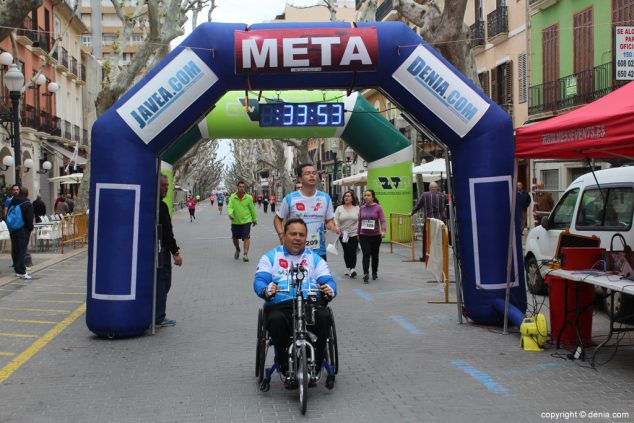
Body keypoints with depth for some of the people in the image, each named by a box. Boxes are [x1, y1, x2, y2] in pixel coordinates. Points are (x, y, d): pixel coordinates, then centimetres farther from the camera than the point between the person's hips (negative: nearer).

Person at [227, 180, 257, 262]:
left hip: (246, 221, -2)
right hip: (235, 222, 2)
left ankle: (245, 254, -9)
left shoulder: (248, 197, -4)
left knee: (246, 237, -13)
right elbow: (229, 207, -11)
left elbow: (252, 209, 5)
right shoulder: (232, 197, -4)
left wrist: (254, 219, 14)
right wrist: (230, 214, -32)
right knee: (235, 238, 15)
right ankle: (237, 250, 43)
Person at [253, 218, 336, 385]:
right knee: (276, 320, -36)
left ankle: (315, 367, -15)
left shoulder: (315, 258, 23)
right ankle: (285, 368, -15)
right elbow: (259, 280, 3)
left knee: (324, 317, -32)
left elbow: (328, 280, 8)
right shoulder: (270, 257, 19)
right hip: (280, 305, -1)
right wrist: (266, 290, -22)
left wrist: (329, 291, -18)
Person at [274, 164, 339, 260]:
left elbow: (329, 220, 11)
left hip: (319, 251, 2)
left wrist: (333, 226, -12)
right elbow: (278, 219, 8)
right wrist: (282, 235, -8)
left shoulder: (325, 198, 4)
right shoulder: (290, 198, -3)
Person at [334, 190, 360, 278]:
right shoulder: (339, 208, 5)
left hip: (354, 234, -2)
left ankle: (353, 269, -14)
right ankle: (348, 268, 22)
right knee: (346, 252, 10)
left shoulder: (357, 208, 5)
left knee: (352, 251, -12)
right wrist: (338, 229, -17)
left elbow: (360, 221, 6)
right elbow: (335, 220, -2)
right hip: (343, 235, 2)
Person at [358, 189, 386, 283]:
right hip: (364, 236, 1)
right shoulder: (362, 208, 5)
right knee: (366, 254, -12)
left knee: (374, 255, 13)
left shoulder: (378, 208, -5)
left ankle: (374, 272, 31)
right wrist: (358, 233, 14)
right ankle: (365, 274, -17)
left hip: (375, 236, -1)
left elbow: (382, 221, -11)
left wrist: (383, 231, -27)